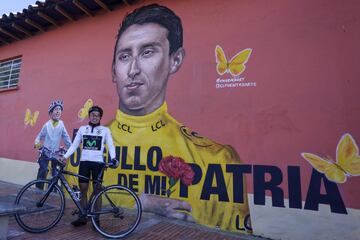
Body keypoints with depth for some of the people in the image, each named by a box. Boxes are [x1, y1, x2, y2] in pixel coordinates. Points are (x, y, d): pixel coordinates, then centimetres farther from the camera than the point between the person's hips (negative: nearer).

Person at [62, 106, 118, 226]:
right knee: (83, 190, 7)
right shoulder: (82, 129, 7)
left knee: (97, 191, 4)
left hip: (98, 163, -2)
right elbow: (74, 145, 8)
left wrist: (113, 159, -20)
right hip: (84, 162, 2)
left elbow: (110, 146, -4)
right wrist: (65, 156, -3)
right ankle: (82, 217, 19)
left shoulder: (105, 130, 1)